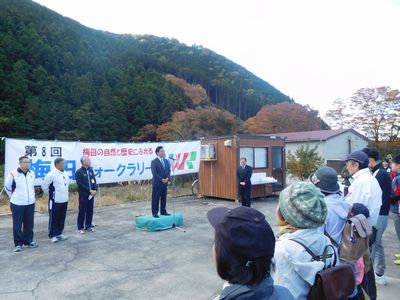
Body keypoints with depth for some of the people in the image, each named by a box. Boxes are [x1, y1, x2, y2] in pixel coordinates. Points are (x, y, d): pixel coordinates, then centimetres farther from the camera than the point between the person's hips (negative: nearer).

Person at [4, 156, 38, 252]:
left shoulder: (32, 174, 2)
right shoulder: (13, 174, -11)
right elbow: (7, 187, 2)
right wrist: (14, 196, 6)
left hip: (30, 203, 4)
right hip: (17, 204, -4)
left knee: (29, 224, 12)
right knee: (17, 225, 4)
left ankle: (28, 241, 25)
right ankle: (18, 244, 16)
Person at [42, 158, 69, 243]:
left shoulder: (66, 174, 7)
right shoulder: (51, 174, -16)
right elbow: (44, 186, -9)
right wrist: (51, 194, 2)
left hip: (64, 200, 7)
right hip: (55, 201, -6)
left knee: (62, 219, 14)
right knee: (53, 219, 3)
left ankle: (59, 233, 26)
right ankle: (52, 235, 14)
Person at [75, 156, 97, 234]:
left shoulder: (91, 170, 10)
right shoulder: (79, 172, -8)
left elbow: (94, 181, 10)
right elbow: (80, 184, -14)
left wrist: (95, 190, -5)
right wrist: (89, 190, -16)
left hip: (91, 194, 5)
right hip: (83, 195, -5)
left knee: (90, 210, 10)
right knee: (82, 211, 2)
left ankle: (88, 225, 23)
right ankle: (80, 227, 12)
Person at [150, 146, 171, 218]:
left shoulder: (166, 161, 11)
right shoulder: (154, 162, -8)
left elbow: (169, 171, 12)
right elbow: (154, 173, -14)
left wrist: (167, 178, -5)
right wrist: (162, 180, -16)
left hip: (165, 183, 6)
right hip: (157, 183, -6)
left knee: (164, 198, 12)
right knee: (156, 198, 0)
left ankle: (163, 211, 23)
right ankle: (155, 212, 8)